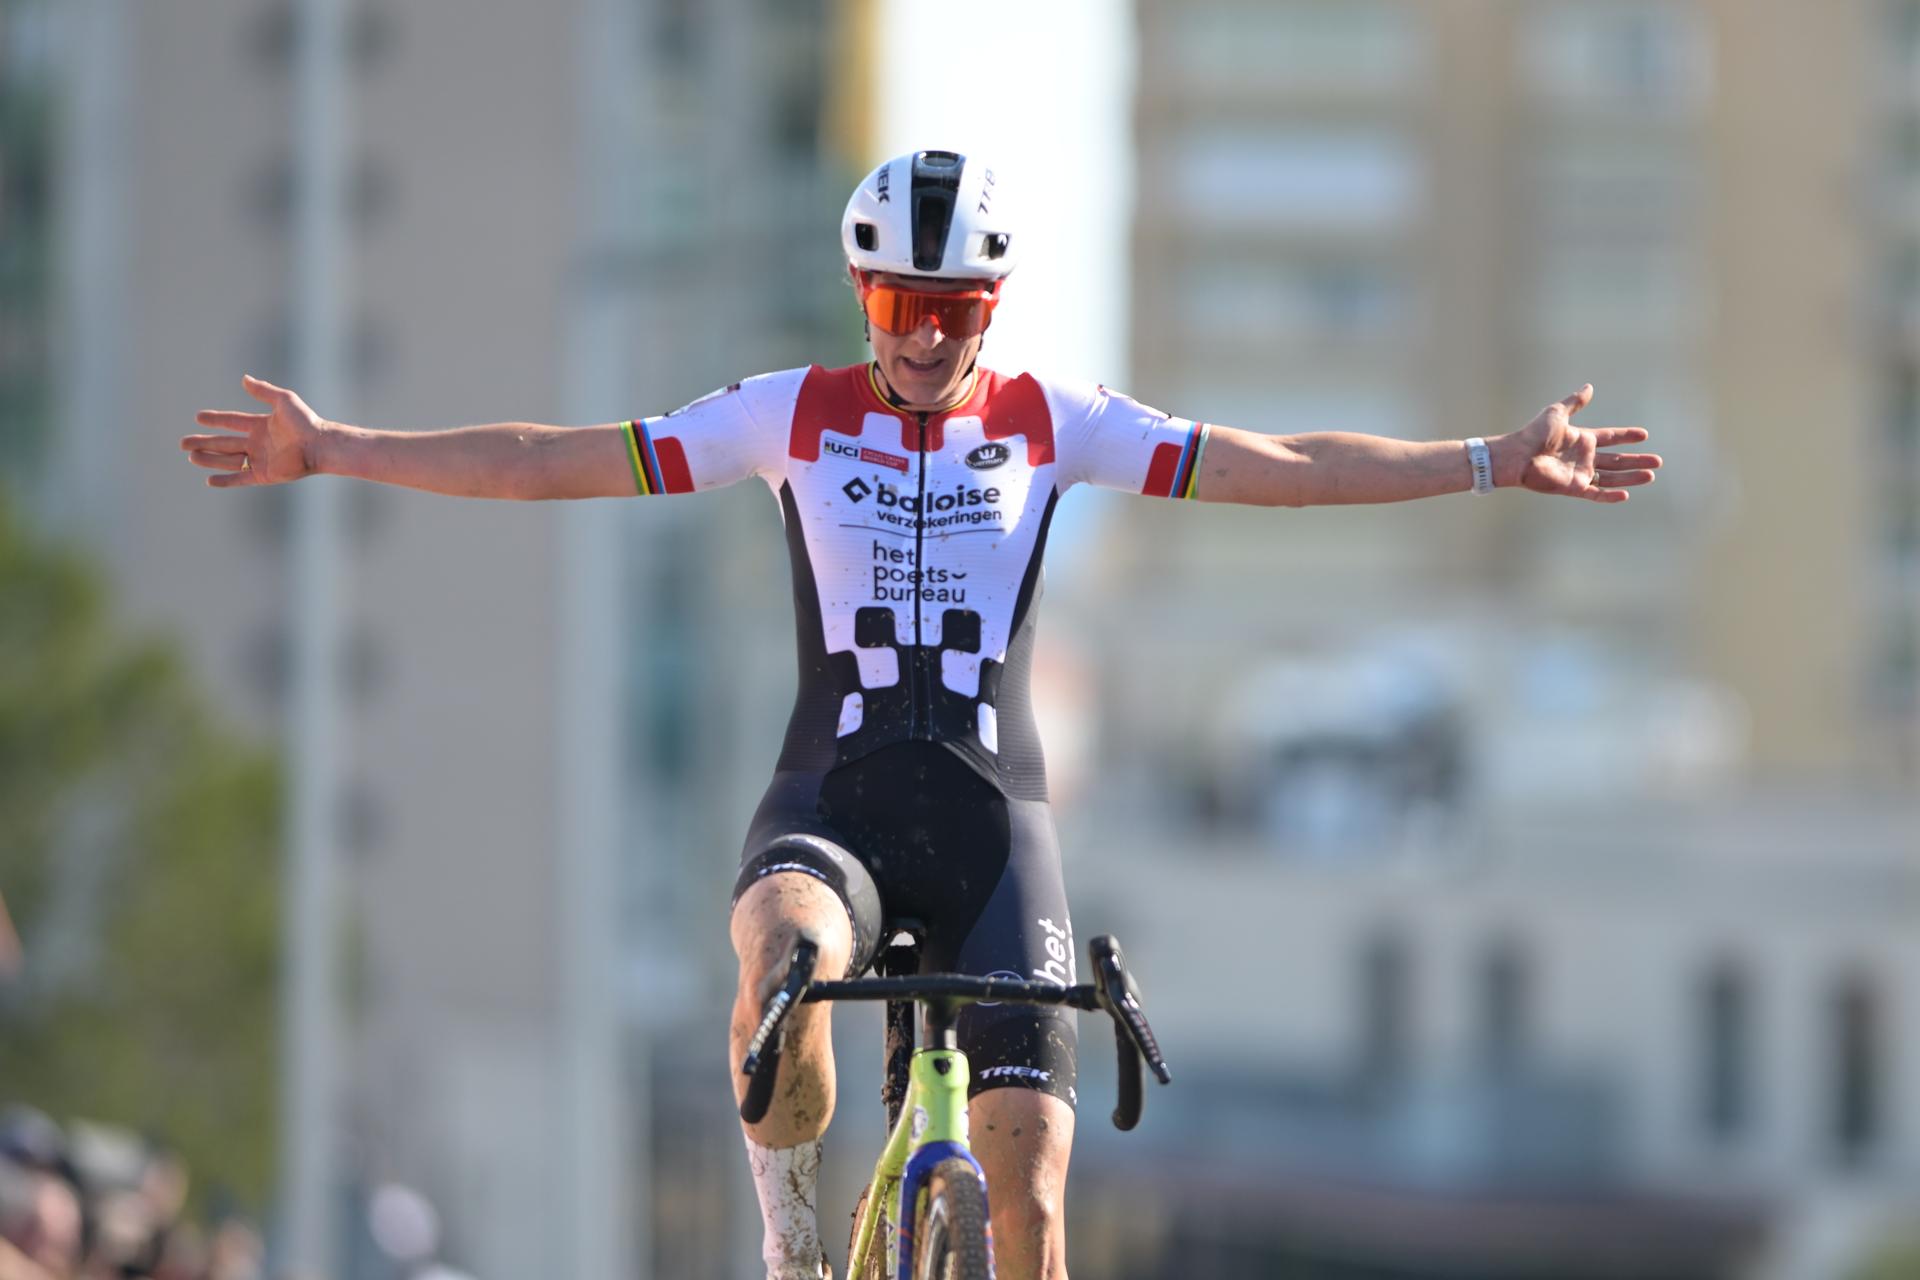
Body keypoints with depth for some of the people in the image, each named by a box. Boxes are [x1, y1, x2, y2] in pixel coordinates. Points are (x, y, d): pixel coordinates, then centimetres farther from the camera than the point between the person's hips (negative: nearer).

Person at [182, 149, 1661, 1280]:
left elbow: (1275, 466, 4)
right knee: (781, 985, -38)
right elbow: (554, 460, 5)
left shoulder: (1051, 423, 7)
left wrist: (1500, 464, -3)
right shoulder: (794, 416, 6)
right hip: (832, 803, -1)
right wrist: (328, 451, -1)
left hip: (992, 816, 1)